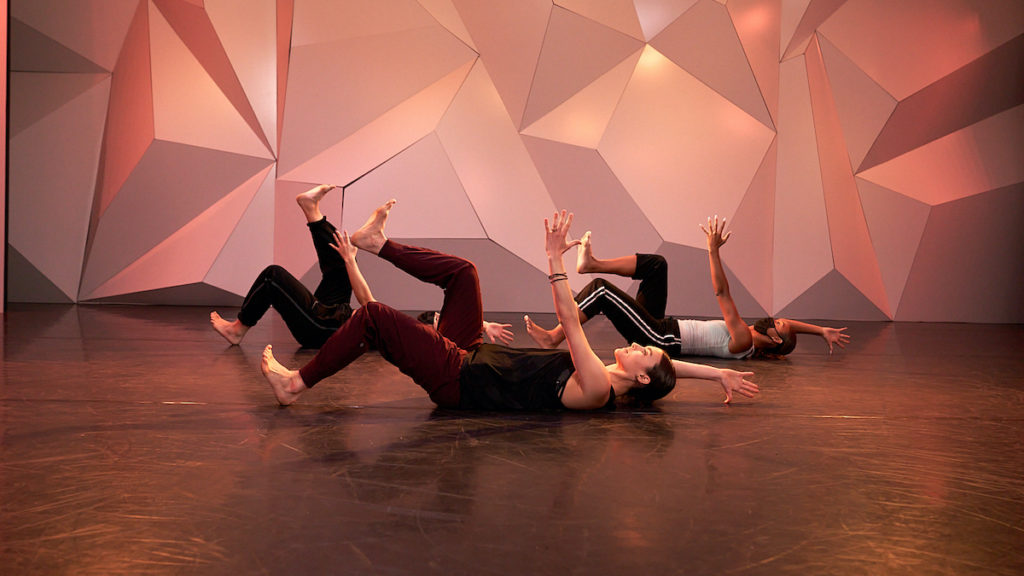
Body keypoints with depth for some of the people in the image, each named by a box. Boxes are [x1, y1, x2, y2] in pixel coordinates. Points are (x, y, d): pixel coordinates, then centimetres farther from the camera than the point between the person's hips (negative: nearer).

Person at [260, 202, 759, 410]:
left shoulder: (598, 390, -19)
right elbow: (672, 365, 18)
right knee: (461, 271, 5)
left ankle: (296, 383, 2)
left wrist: (556, 259, -24)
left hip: (455, 379, -9)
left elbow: (571, 324, -23)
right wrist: (719, 373, 14)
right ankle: (378, 244, 18)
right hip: (468, 358, 9)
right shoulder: (608, 381, 5)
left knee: (374, 316, -15)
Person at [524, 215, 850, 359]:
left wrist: (714, 251, -26)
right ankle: (592, 264, 8)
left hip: (661, 339, -10)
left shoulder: (744, 342, -15)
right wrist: (823, 331, 23)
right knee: (656, 264, 8)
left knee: (601, 289, -22)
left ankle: (554, 339, -12)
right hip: (660, 328, 10)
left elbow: (722, 294, -22)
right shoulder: (753, 338, 9)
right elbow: (790, 320, 27)